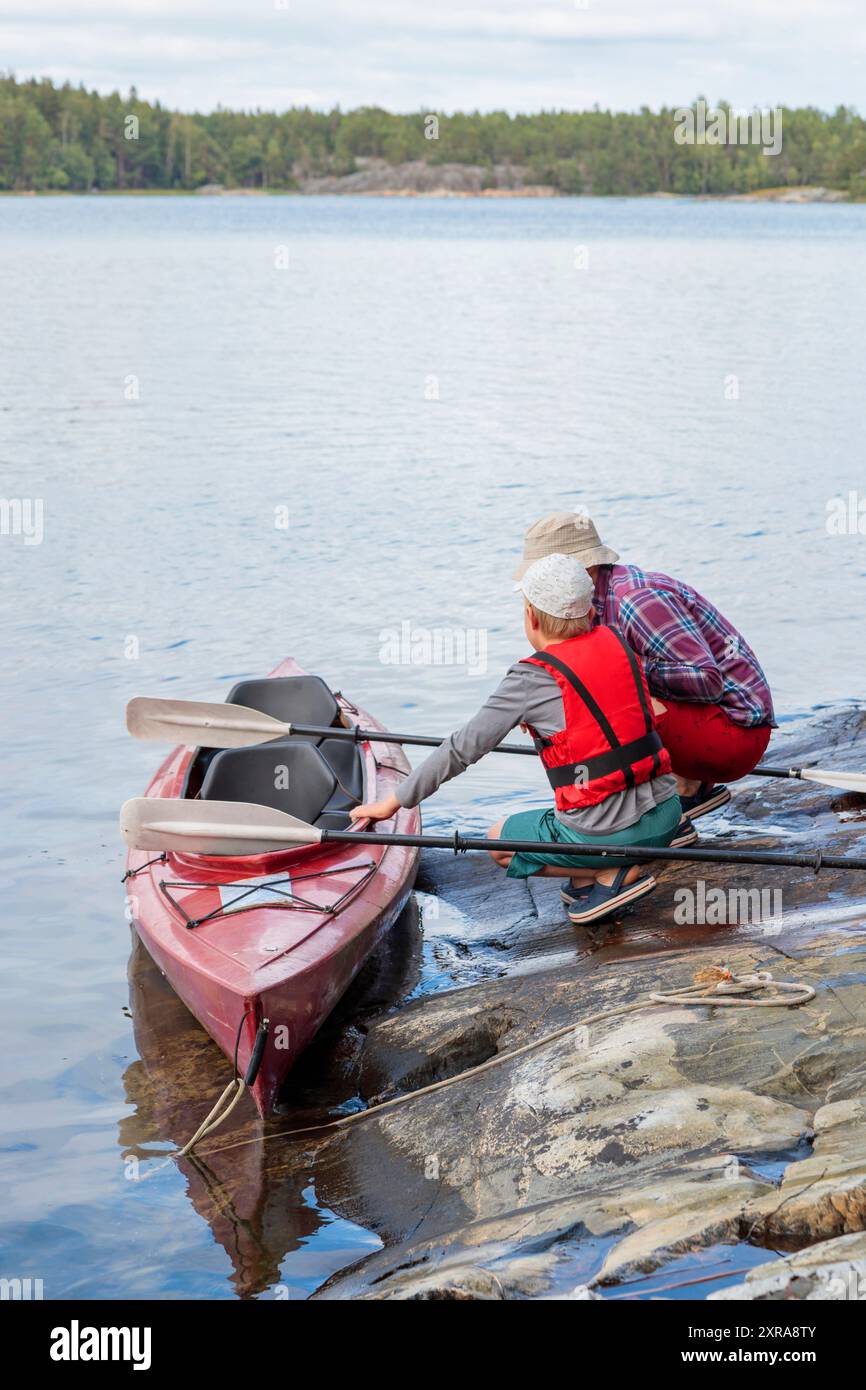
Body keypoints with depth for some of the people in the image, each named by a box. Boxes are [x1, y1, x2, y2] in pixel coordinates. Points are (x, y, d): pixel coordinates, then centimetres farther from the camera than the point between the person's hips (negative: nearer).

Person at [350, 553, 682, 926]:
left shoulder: (532, 678, -11)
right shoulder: (614, 642, 5)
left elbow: (462, 748, -8)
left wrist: (393, 802, 1)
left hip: (607, 835, -6)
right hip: (667, 817, 6)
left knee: (498, 843, 19)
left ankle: (611, 874, 1)